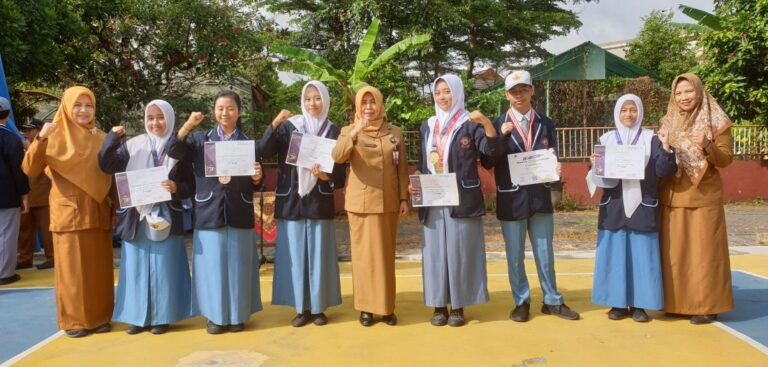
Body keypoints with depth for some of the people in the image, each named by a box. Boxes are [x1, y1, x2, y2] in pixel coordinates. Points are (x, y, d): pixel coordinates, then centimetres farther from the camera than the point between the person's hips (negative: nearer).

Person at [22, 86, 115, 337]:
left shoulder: (101, 139, 8)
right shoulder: (55, 136, -2)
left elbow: (111, 175, 13)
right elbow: (30, 170, -11)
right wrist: (40, 139, -24)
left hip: (98, 213, 3)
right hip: (68, 213, -3)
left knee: (99, 267, 7)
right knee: (71, 267, 2)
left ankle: (99, 316, 18)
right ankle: (74, 319, 13)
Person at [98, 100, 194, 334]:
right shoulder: (133, 146, 6)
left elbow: (190, 186, 2)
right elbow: (106, 166, -3)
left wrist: (176, 188, -18)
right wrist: (113, 137, -10)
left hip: (166, 219, -2)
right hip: (136, 218, 2)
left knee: (164, 267, 1)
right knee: (137, 267, 6)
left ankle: (162, 316, 11)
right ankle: (138, 316, 16)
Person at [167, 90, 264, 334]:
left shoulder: (249, 143, 8)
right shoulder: (200, 139, 7)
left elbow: (256, 184, 10)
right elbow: (173, 152, -9)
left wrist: (257, 177, -13)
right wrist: (188, 125, -17)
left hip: (239, 214, 1)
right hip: (209, 212, 0)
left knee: (237, 265, 4)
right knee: (213, 265, 2)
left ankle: (237, 315, 16)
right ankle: (215, 315, 14)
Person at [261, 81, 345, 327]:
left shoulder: (333, 132, 6)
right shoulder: (288, 126, 4)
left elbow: (340, 170, 4)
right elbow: (264, 152, -10)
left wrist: (327, 176, -16)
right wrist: (274, 124, -20)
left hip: (319, 202, 0)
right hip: (291, 200, 0)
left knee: (319, 254, 3)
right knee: (295, 254, 2)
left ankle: (319, 307, 14)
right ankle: (302, 308, 12)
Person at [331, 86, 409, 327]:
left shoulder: (395, 133, 6)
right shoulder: (349, 131, 1)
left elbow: (402, 169, 8)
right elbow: (337, 157, -18)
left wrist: (404, 198, 2)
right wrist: (354, 133, -30)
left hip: (389, 203, 2)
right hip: (361, 202, -2)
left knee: (386, 254, 8)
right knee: (364, 254, 2)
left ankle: (386, 306, 18)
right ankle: (366, 306, 12)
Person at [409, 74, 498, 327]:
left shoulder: (470, 124, -1)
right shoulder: (427, 127, 13)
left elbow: (491, 149, -16)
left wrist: (486, 122, -32)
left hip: (462, 200, -4)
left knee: (460, 251, 0)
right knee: (435, 251, 5)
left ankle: (458, 306, 10)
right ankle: (439, 305, 14)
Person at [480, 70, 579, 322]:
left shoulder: (546, 124, 8)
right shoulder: (498, 126, 0)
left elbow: (553, 158, 9)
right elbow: (487, 163, -7)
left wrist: (556, 169, -14)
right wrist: (502, 136, -18)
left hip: (540, 197, 2)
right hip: (511, 199, -2)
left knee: (545, 253, 11)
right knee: (515, 256, 8)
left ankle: (552, 301, 24)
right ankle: (521, 302, 21)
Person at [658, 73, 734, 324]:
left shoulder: (716, 123, -3)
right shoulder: (668, 123, 9)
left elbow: (726, 159, -7)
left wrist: (707, 146, -24)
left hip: (703, 197, -4)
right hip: (672, 197, 4)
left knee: (703, 252, 0)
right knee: (674, 251, 8)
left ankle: (707, 305, 8)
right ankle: (677, 302, 19)